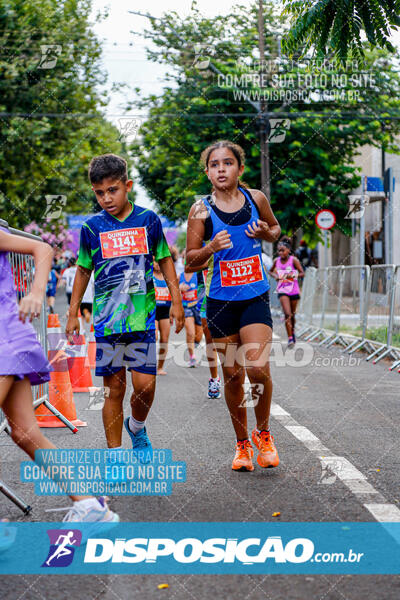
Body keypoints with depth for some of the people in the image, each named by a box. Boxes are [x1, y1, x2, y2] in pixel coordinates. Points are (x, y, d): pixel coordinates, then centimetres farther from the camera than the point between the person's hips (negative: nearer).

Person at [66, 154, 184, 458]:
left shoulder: (148, 219, 2)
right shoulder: (92, 227, 2)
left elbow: (164, 260, 12)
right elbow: (84, 271, 12)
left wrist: (176, 300, 8)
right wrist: (73, 313, 12)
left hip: (143, 316, 0)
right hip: (107, 319, 0)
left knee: (145, 384, -5)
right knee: (114, 389, 1)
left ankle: (137, 428, 27)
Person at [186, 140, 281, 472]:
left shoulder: (256, 198, 1)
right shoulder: (202, 209, -3)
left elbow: (275, 227, 19)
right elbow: (190, 257, 2)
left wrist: (267, 233, -4)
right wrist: (211, 248, -19)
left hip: (256, 297, 0)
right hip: (221, 300, 0)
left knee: (258, 367, -15)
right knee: (232, 376, 5)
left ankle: (263, 434, 11)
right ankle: (242, 444, 24)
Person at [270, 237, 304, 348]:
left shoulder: (294, 260, -8)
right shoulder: (276, 261, 1)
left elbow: (302, 273, -8)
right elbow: (271, 271, 18)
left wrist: (293, 275, -25)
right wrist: (275, 276, -3)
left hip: (294, 291, 0)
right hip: (282, 291, 0)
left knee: (292, 314, 12)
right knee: (287, 314, -15)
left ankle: (292, 331, 40)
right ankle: (290, 338, -12)